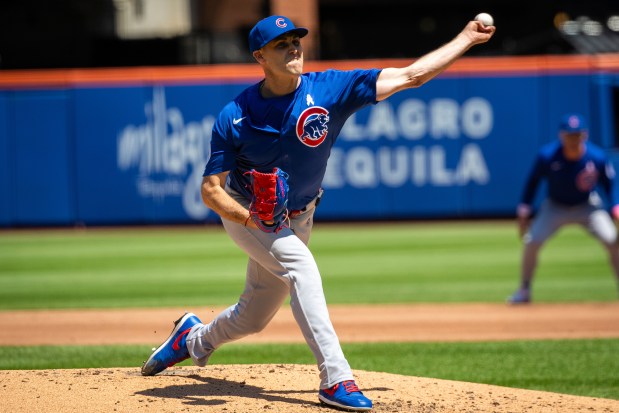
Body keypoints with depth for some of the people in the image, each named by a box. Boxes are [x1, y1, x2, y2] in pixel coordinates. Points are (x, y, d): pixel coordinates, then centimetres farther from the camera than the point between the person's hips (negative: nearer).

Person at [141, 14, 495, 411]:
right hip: (245, 212, -4)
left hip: (297, 219, 4)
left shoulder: (328, 89, -18)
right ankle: (336, 379, -31)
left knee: (254, 318, 12)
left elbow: (410, 75, -19)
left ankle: (195, 338, 46)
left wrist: (467, 38, -22)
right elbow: (211, 189, -18)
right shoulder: (235, 117, -20)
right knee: (301, 266, -30)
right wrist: (250, 217, -37)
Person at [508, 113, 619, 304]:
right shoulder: (547, 155, -23)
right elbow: (533, 181, -8)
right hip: (555, 207, 0)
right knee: (531, 242, -15)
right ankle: (524, 291, 3)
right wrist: (523, 214, -8)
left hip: (588, 206, 0)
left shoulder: (597, 157, -23)